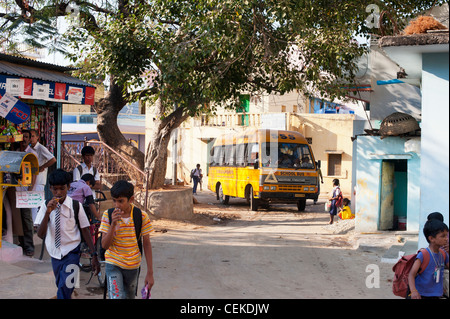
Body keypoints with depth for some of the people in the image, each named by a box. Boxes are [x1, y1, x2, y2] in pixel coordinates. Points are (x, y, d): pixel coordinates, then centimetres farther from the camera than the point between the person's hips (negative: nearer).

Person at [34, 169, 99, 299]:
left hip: (71, 253, -3)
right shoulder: (46, 206, -5)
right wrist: (48, 212, -25)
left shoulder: (76, 206, -9)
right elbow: (40, 234, -11)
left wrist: (94, 255, -4)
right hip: (55, 253, 3)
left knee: (64, 290, -17)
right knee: (61, 287, 16)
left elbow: (85, 230, -2)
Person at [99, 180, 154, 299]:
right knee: (116, 296, -17)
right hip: (113, 265, -2)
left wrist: (150, 272, -4)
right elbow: (105, 245, -12)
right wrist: (113, 224, -26)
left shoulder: (141, 216, -9)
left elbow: (146, 244, -2)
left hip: (133, 266, 2)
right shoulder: (108, 215, -10)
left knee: (129, 296, 15)